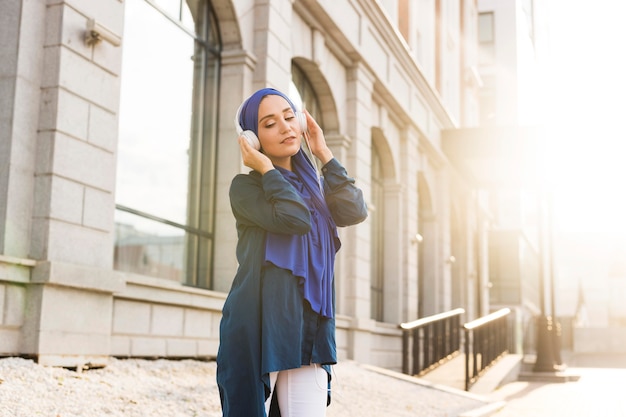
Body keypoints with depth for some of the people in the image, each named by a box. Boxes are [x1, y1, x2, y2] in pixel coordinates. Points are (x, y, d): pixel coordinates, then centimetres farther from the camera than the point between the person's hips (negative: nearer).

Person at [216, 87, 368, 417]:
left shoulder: (315, 187, 18)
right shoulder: (246, 186, 0)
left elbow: (355, 212, -2)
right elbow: (295, 218, -18)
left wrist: (324, 154, 5)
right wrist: (265, 167, -6)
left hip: (309, 329, 4)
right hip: (256, 328, -4)